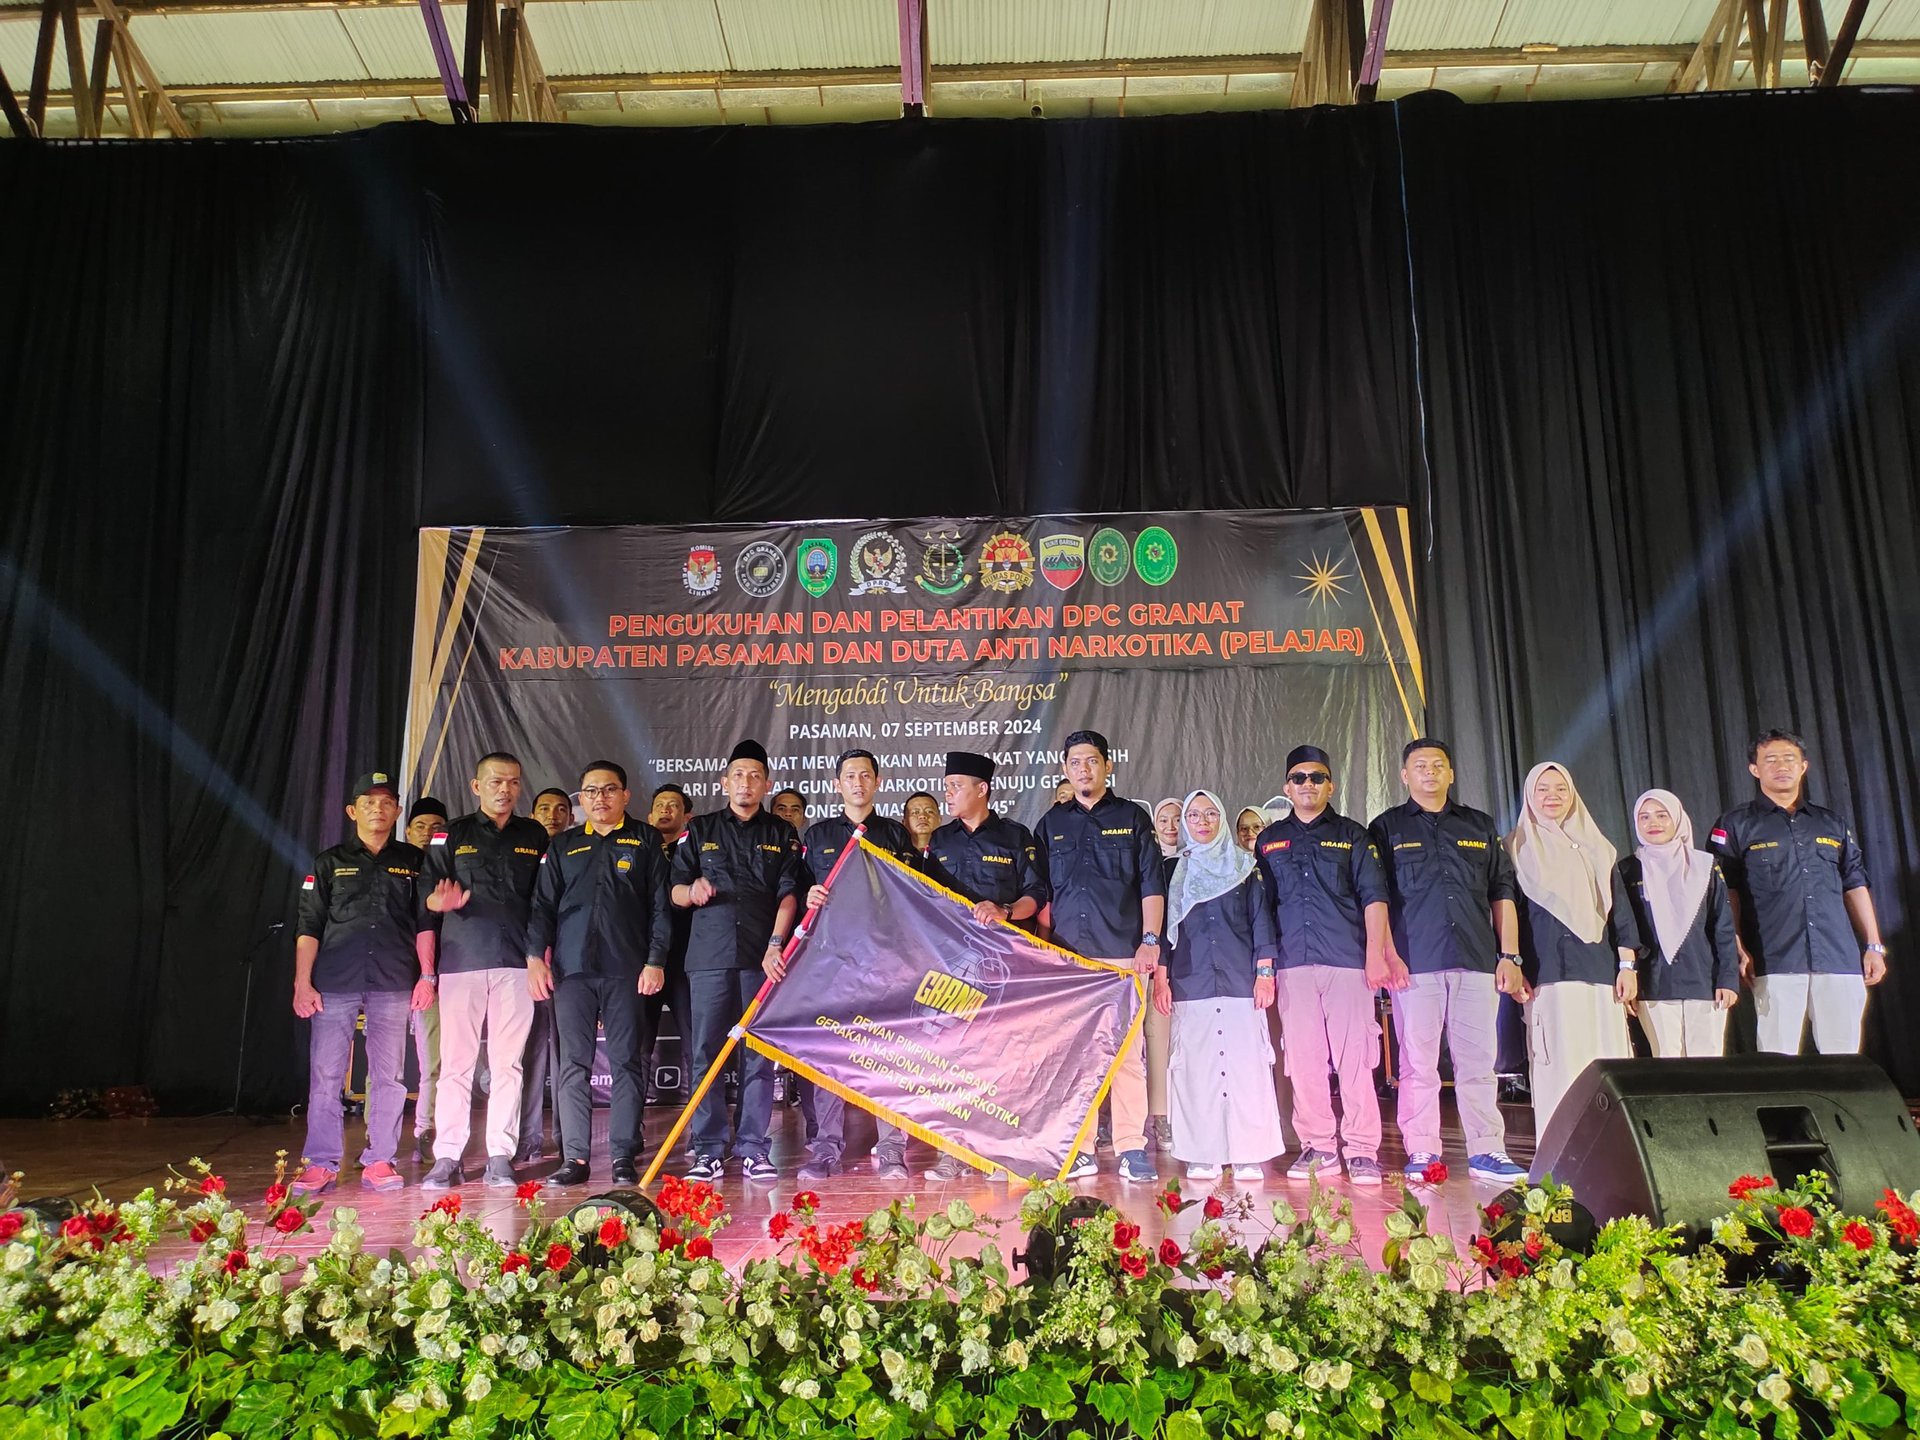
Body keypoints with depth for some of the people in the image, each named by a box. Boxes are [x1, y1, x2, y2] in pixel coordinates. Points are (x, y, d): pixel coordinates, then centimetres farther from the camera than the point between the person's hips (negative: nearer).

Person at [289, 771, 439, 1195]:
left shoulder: (412, 861, 12)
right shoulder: (330, 862, 10)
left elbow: (423, 922, 9)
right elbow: (308, 926, 7)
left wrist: (427, 976, 2)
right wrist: (302, 982, -1)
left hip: (393, 984, 0)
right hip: (335, 982, 0)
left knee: (388, 1075, 2)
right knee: (325, 1074, -2)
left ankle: (379, 1161, 10)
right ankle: (321, 1163, 6)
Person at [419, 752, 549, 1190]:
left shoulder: (535, 836, 14)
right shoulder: (451, 834, 10)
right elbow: (426, 891, 6)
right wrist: (441, 902, -16)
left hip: (516, 962, 1)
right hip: (461, 958, -1)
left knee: (508, 1063, 1)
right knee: (455, 1062, -1)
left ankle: (500, 1158, 6)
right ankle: (446, 1159, 6)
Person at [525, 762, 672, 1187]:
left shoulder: (645, 840, 9)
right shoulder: (563, 845, 17)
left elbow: (660, 905, 5)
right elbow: (543, 905, 15)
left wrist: (655, 961, -4)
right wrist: (535, 957, 2)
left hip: (627, 969, -2)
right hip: (571, 968, 2)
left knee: (626, 1061, -1)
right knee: (574, 1064, 2)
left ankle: (623, 1156, 4)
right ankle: (575, 1156, 7)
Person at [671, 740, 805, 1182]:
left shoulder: (782, 834, 13)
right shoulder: (699, 830, 15)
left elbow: (788, 894, 3)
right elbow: (675, 890, 13)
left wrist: (776, 944, -11)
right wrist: (691, 889, -11)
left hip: (763, 957, 0)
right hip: (710, 954, 1)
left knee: (759, 1055, 1)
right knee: (706, 1053, -1)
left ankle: (753, 1150, 6)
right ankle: (709, 1151, 6)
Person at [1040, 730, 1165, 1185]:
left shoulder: (1132, 818, 10)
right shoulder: (1053, 823, 16)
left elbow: (1152, 885, 6)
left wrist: (1150, 939, -5)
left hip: (1121, 952, -2)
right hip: (1066, 955, 2)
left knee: (1126, 1051, -4)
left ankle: (1132, 1149, 2)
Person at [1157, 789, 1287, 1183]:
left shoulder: (1244, 867, 12)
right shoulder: (1175, 871, 14)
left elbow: (1260, 920, 8)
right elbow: (1164, 927, 12)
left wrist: (1264, 972, -1)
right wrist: (1161, 978, 3)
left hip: (1240, 978, -1)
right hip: (1191, 982, 1)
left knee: (1246, 1062, -5)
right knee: (1196, 1066, -3)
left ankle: (1249, 1155, 1)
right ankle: (1204, 1155, 4)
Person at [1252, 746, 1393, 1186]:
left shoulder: (1353, 835, 11)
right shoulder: (1269, 840, 16)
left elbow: (1374, 897, 4)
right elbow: (1263, 906, 15)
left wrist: (1375, 953, -7)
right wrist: (1264, 964, 8)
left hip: (1347, 958, -2)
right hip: (1293, 963, 2)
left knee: (1354, 1056, -4)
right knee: (1303, 1058, 2)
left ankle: (1362, 1150, 2)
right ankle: (1318, 1148, 11)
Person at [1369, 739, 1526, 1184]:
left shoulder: (1480, 827, 17)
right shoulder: (1387, 828, 9)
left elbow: (1502, 895, 16)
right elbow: (1376, 898, 3)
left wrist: (1509, 955, 8)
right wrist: (1388, 956, -6)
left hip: (1475, 962, 3)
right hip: (1415, 963, -2)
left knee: (1478, 1062, 3)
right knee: (1418, 1064, -1)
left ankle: (1486, 1152, 10)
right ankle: (1422, 1155, 6)